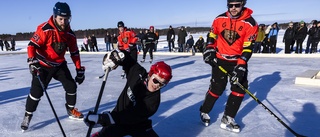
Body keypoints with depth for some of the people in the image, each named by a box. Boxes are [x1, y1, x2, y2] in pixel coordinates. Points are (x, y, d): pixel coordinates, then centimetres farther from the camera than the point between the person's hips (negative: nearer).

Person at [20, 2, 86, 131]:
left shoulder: (70, 34, -5)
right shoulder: (44, 29, -22)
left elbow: (75, 53, 2)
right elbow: (32, 45, -19)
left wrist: (79, 70, 2)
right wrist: (32, 60, -34)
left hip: (59, 65, 5)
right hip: (43, 65, -4)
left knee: (71, 86, 2)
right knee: (36, 90, -8)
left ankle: (71, 110, 24)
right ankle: (27, 116, 14)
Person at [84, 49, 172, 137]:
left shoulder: (153, 101, -26)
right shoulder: (138, 72, -16)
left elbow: (130, 117, -30)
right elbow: (128, 60, 4)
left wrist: (100, 118, -33)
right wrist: (118, 55, -20)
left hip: (138, 126, -1)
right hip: (117, 120, 2)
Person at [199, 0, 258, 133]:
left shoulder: (250, 23, -13)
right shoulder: (220, 19, -5)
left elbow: (248, 48, -17)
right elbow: (212, 35, 10)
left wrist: (241, 66, -26)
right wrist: (209, 50, -2)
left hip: (238, 61, 1)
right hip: (220, 59, 0)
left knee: (240, 88, -5)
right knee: (216, 88, 2)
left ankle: (227, 119, 8)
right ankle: (204, 111, 24)